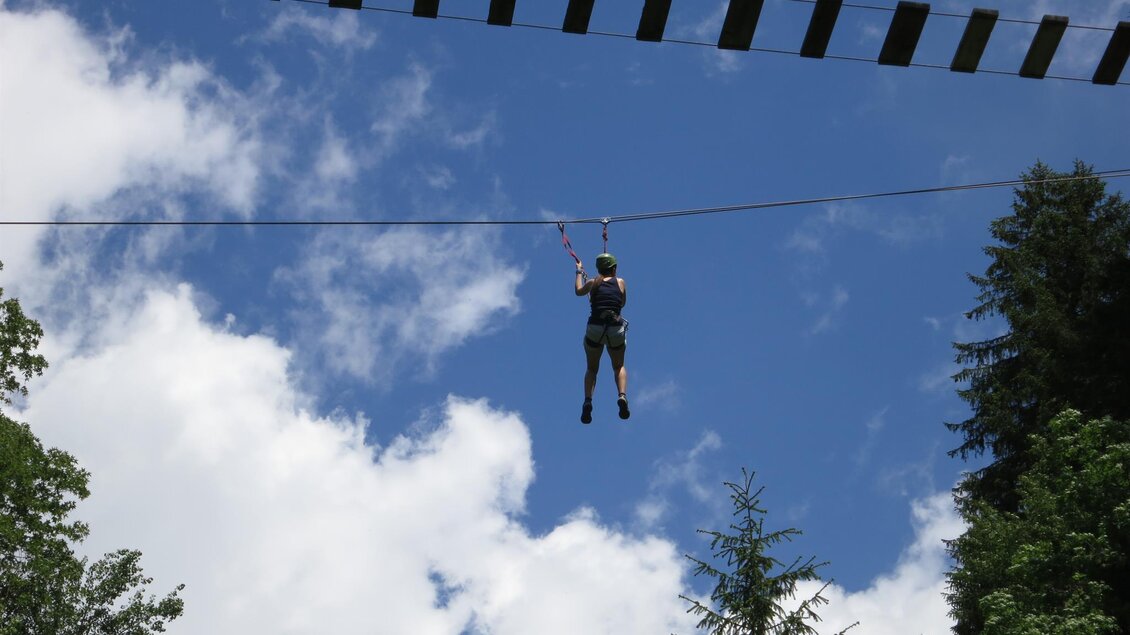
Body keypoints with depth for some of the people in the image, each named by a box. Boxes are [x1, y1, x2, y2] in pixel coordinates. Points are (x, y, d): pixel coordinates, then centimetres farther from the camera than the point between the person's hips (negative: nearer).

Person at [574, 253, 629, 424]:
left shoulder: (593, 283, 10)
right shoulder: (620, 282, 8)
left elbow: (579, 291, 31)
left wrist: (579, 272, 45)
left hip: (594, 328, 0)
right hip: (616, 329, 0)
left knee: (592, 368, 17)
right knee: (619, 366, 20)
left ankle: (588, 401, -7)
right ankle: (622, 395, -7)